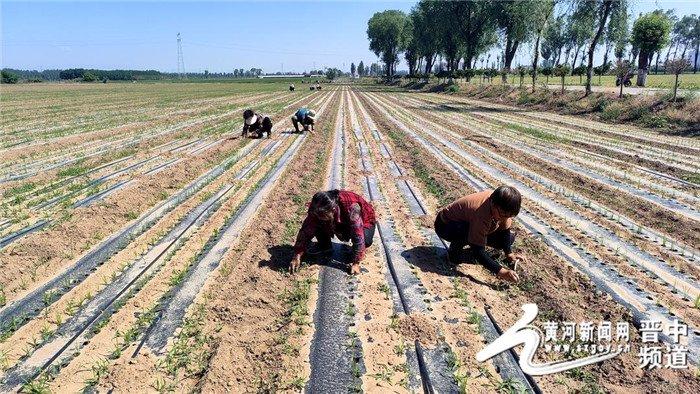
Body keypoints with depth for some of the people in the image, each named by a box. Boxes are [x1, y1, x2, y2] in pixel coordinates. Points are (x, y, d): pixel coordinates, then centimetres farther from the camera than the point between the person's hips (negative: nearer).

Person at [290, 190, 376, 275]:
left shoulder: (351, 207, -42)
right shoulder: (316, 209, -28)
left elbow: (358, 236, -40)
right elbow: (306, 231, -23)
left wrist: (356, 263, -39)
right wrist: (297, 257, -28)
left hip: (364, 221, -3)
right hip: (340, 223, 4)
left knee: (365, 241, -35)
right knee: (317, 224, -22)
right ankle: (325, 246, 3)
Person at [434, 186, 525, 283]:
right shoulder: (482, 216, -40)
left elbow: (505, 229, -3)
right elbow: (478, 252, -38)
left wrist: (509, 253, -13)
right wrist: (500, 271, -44)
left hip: (467, 223, 7)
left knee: (509, 238, -4)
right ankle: (454, 251, -11)